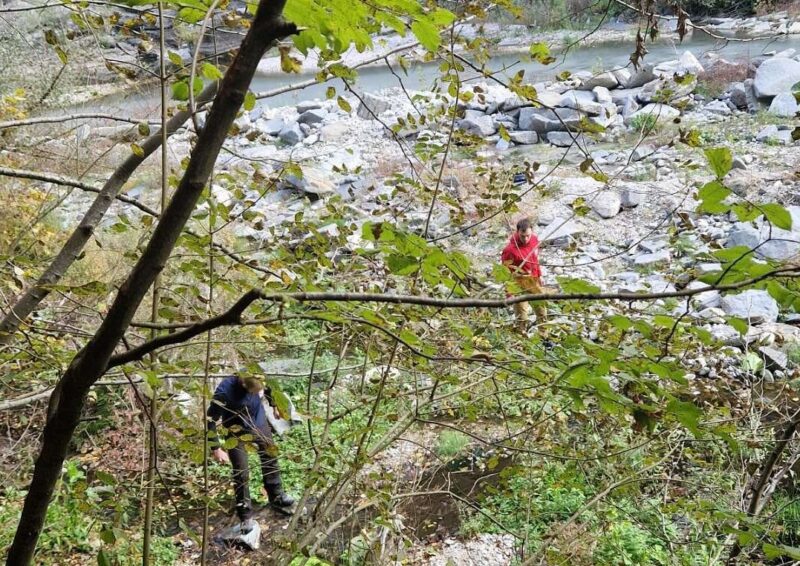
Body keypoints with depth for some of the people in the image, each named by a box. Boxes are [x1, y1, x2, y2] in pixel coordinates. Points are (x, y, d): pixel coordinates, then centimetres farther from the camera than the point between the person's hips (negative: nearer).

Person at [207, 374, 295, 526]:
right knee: (241, 474, -2)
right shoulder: (224, 392, -36)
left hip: (260, 424, 4)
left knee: (271, 459, 19)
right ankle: (246, 517, 15)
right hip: (238, 431, -4)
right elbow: (210, 420, -25)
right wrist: (216, 449, -23)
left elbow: (269, 389, 2)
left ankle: (277, 497, 43)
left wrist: (275, 406, 17)